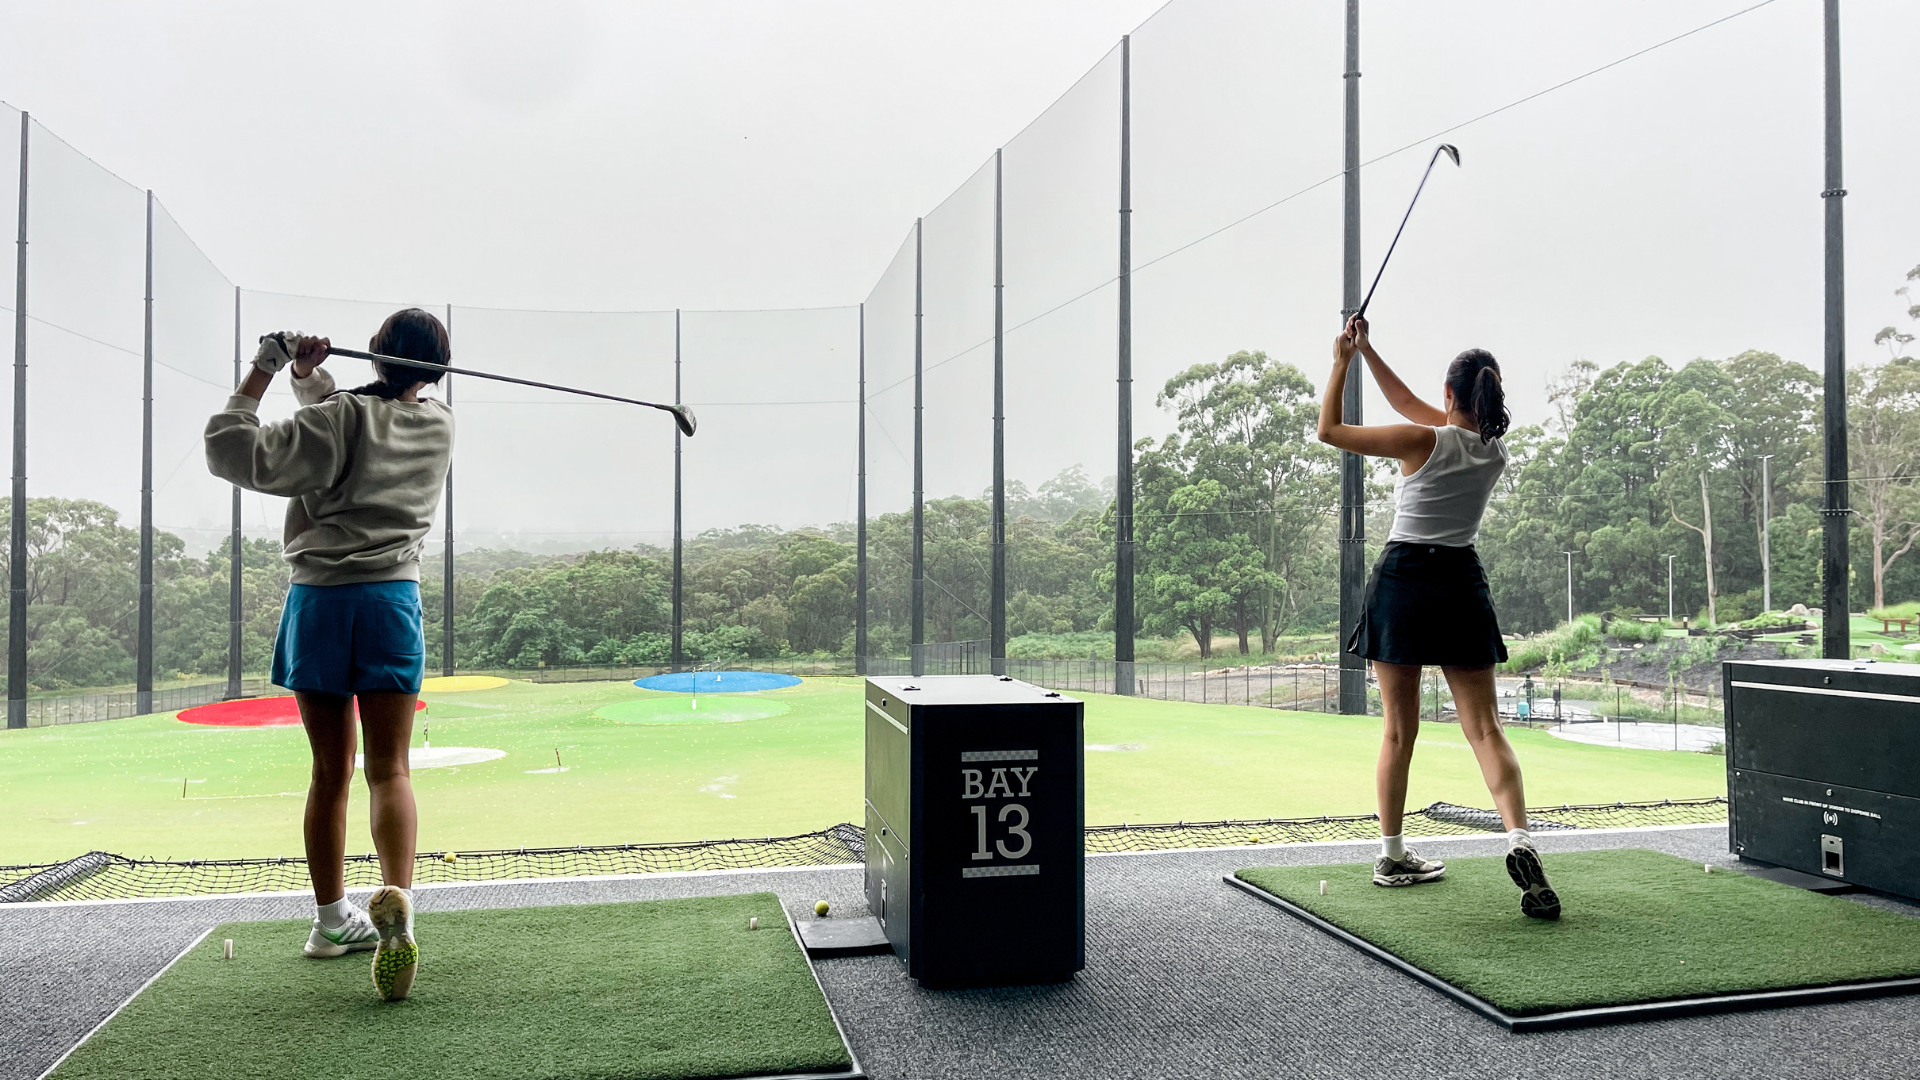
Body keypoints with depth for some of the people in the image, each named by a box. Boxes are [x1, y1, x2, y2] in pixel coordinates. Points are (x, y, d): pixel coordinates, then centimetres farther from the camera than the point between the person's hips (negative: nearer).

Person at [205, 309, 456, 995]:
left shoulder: (342, 418, -3)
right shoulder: (438, 426, 9)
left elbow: (232, 452, -9)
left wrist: (262, 373, -2)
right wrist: (310, 378, 14)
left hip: (317, 600, 0)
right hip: (391, 600, 0)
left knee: (330, 770, 10)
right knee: (389, 769, -4)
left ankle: (332, 920, 23)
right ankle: (396, 897, -28)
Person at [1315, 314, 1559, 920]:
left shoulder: (1424, 442, -11)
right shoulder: (1494, 451, 6)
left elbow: (1329, 429, -3)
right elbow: (1409, 404, 17)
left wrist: (1343, 360, 6)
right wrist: (1368, 352, 18)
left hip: (1403, 581, -3)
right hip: (1462, 583, 3)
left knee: (1399, 731, 6)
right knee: (1484, 727, 3)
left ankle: (1392, 856, 15)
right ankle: (1519, 838, -17)